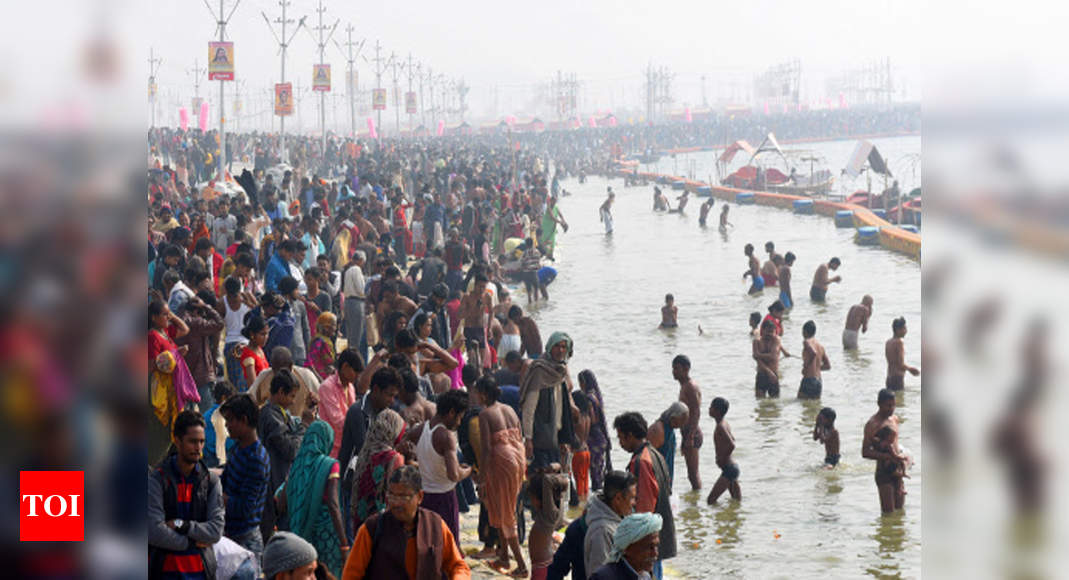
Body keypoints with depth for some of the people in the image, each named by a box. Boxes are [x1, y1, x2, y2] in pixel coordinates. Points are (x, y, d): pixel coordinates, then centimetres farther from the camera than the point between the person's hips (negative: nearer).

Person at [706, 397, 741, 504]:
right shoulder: (725, 423, 9)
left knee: (711, 501, -10)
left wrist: (723, 460, -18)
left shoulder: (720, 427, -19)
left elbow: (732, 445, -31)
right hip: (733, 467, 10)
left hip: (728, 469, -10)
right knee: (737, 501, 15)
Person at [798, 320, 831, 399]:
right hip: (819, 382, 7)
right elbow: (828, 366, 16)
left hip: (808, 379, -7)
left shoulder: (806, 342, -7)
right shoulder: (820, 346, 14)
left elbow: (813, 353, -27)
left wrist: (806, 366, -14)